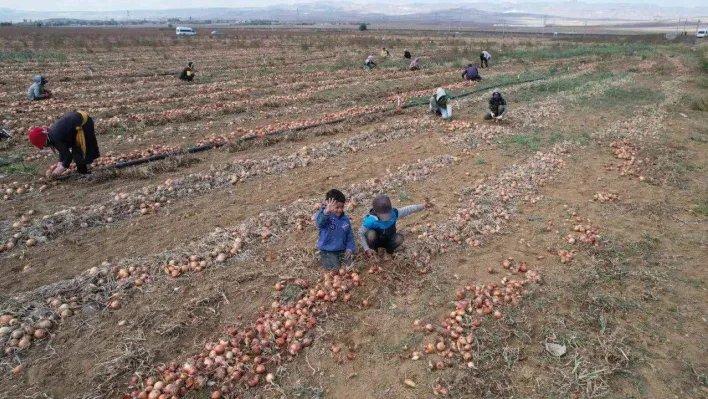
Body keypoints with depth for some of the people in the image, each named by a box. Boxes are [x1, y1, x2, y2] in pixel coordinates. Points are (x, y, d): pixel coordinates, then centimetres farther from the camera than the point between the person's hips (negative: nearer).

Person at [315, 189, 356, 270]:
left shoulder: (345, 219, -1)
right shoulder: (326, 216, -18)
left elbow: (350, 235, 8)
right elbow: (319, 221, -44)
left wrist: (350, 248, -4)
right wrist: (326, 211, -63)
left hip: (342, 249, 5)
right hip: (327, 250, -4)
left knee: (350, 263, -9)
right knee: (335, 268, -15)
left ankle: (339, 257, 21)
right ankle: (323, 257, 14)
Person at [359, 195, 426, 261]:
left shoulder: (394, 213, -26)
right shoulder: (370, 220, -33)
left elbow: (407, 210, -11)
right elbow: (361, 234, -23)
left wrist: (422, 206, -13)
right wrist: (367, 249, -30)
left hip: (388, 240, 3)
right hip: (376, 241, -2)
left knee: (399, 238, -30)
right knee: (371, 234, -36)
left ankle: (389, 252, 4)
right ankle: (373, 251, -3)